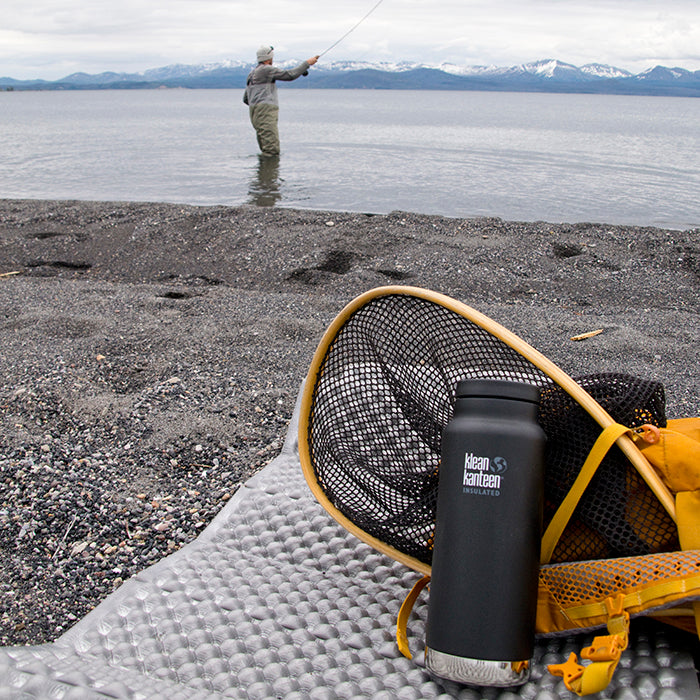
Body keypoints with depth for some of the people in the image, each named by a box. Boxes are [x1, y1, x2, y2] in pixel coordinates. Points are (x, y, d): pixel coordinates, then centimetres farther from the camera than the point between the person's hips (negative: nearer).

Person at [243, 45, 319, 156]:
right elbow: (290, 75, -8)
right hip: (265, 113, -10)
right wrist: (307, 63, 0)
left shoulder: (252, 74, 25)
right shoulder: (265, 69, -4)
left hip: (255, 114, 10)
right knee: (272, 151, -14)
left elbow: (246, 99, 28)